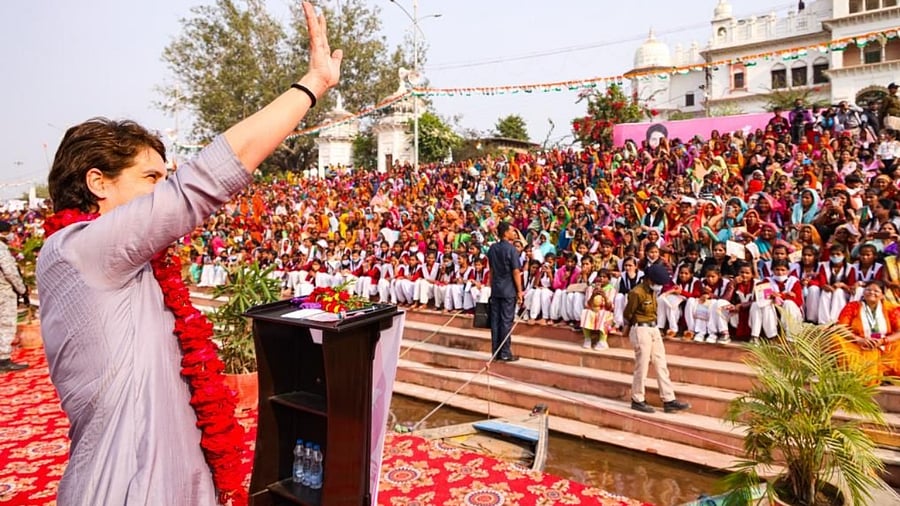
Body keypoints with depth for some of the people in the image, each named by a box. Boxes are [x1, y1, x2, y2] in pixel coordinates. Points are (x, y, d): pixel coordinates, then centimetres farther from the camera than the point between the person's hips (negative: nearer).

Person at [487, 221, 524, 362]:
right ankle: (505, 353, 3)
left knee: (495, 320, 7)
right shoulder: (511, 249, -13)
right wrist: (520, 291, -8)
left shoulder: (492, 248, 8)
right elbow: (516, 272, -13)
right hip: (509, 290, -6)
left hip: (495, 289, 6)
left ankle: (495, 352, 13)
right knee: (506, 321, -1)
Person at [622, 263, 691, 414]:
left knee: (661, 366, 8)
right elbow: (627, 314, -9)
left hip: (654, 329, 9)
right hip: (641, 331, -9)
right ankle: (637, 400, 11)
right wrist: (628, 329, 8)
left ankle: (669, 401, 12)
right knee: (642, 367, -1)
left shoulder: (652, 291, 10)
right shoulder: (637, 293, -17)